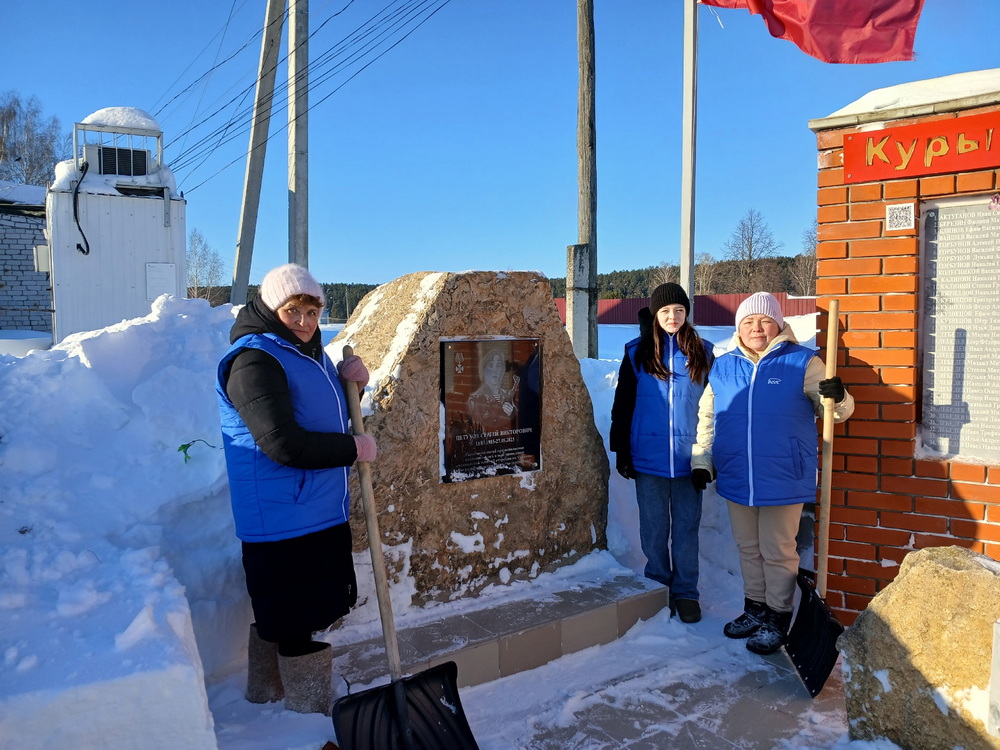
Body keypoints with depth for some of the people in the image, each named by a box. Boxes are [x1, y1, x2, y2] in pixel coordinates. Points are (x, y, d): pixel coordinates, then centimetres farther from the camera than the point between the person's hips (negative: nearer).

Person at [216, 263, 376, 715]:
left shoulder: (309, 351, 12)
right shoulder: (254, 359, -18)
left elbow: (328, 417, 22)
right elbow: (283, 443, -26)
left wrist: (351, 383, 2)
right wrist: (354, 449, -16)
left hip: (321, 511, 9)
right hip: (283, 521, -9)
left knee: (278, 616, 22)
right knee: (299, 625, 1)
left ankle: (265, 694, 39)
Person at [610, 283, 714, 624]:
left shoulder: (702, 353, 4)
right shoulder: (637, 353, 1)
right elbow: (622, 406, 4)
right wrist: (621, 451, 1)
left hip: (688, 458, 1)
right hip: (648, 457, 0)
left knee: (686, 528, 7)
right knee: (654, 528, 9)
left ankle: (686, 592, 20)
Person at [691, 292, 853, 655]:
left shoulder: (802, 363, -4)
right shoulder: (723, 367, 7)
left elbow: (835, 410, -1)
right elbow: (707, 417, 14)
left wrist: (837, 397, -24)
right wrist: (702, 459, 9)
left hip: (784, 479, -4)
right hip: (736, 479, 4)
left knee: (778, 552, 7)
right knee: (748, 548, 18)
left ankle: (777, 618, 23)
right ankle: (754, 608, 35)